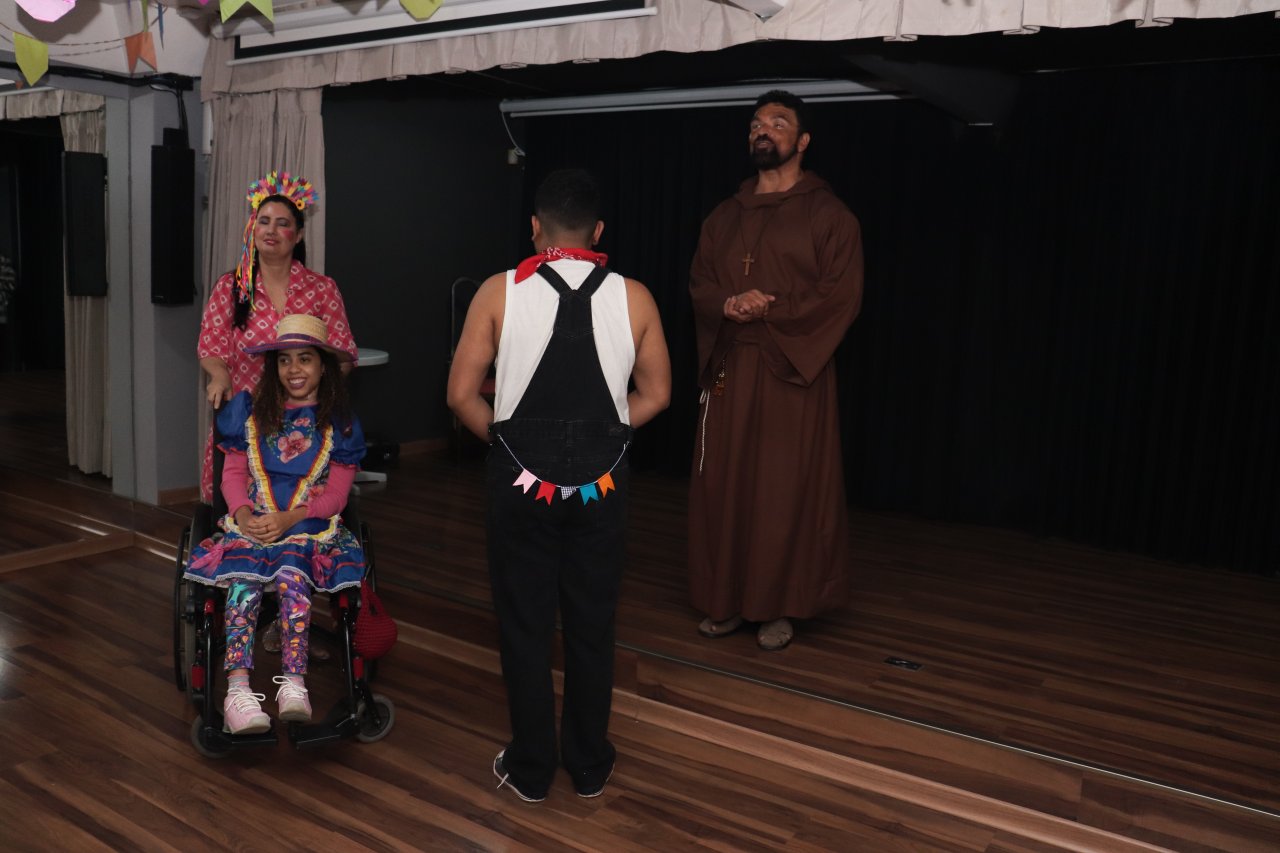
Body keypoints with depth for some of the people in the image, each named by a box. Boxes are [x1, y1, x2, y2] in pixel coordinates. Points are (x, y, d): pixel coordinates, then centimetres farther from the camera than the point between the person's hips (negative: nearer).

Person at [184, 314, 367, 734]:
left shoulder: (338, 423, 6)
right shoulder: (250, 409, 14)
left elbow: (336, 493, 1)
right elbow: (233, 473, 11)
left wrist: (289, 518, -15)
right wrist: (243, 513, -10)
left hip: (310, 524, -1)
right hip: (252, 522, 2)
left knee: (292, 575, -34)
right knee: (244, 580, -30)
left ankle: (293, 683, -39)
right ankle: (238, 688, -40)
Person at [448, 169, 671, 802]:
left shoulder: (500, 292, -6)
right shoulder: (633, 297, -2)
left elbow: (462, 396, -6)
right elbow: (655, 396, 4)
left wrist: (509, 441, 8)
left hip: (521, 480, -1)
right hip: (600, 482, 2)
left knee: (525, 625, 12)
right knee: (592, 625, 14)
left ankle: (530, 769, 26)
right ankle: (590, 766, 29)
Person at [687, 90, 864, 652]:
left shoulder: (829, 215, -1)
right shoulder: (724, 216, 14)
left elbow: (841, 298, -8)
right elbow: (698, 286, 10)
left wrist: (767, 311, -15)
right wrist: (730, 304, -13)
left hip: (793, 372, -4)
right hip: (728, 370, 5)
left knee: (787, 491, 0)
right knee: (722, 486, 6)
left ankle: (779, 606, 13)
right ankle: (728, 600, 19)